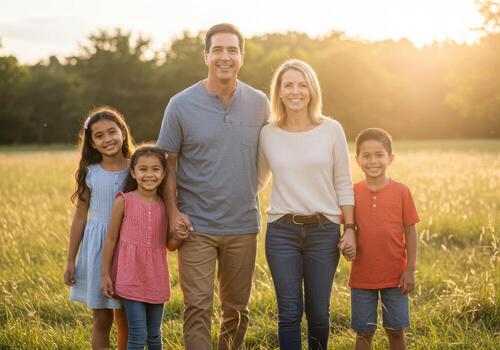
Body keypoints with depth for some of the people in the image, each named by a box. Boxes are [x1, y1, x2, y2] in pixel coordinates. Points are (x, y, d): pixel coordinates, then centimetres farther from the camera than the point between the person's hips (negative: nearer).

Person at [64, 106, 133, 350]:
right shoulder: (89, 173, -2)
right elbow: (80, 216, 4)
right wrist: (70, 261, 4)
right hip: (97, 247, 0)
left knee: (126, 319, 9)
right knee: (101, 320, 5)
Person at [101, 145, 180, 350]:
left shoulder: (166, 205, 1)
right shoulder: (124, 201, -8)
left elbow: (170, 245, 8)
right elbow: (111, 239, -1)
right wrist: (105, 275, -2)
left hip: (156, 278, 4)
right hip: (130, 277, -4)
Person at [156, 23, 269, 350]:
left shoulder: (259, 104, 2)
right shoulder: (181, 105, -5)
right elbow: (167, 163, 0)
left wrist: (249, 193, 7)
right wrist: (173, 212, -9)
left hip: (243, 226, 3)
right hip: (196, 226, -2)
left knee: (237, 310, 14)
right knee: (198, 309, -5)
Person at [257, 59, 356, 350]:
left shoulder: (331, 130, 0)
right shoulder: (268, 134, 2)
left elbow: (343, 185, 4)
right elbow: (257, 180, 16)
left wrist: (350, 229, -1)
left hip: (324, 230, 0)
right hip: (282, 231, 1)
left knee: (318, 312, 7)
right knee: (290, 312, 1)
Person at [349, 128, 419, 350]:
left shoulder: (401, 192, -4)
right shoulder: (352, 193, -1)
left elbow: (410, 232, -1)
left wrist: (410, 270, -4)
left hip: (395, 276, -1)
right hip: (362, 276, 1)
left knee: (395, 330, 8)